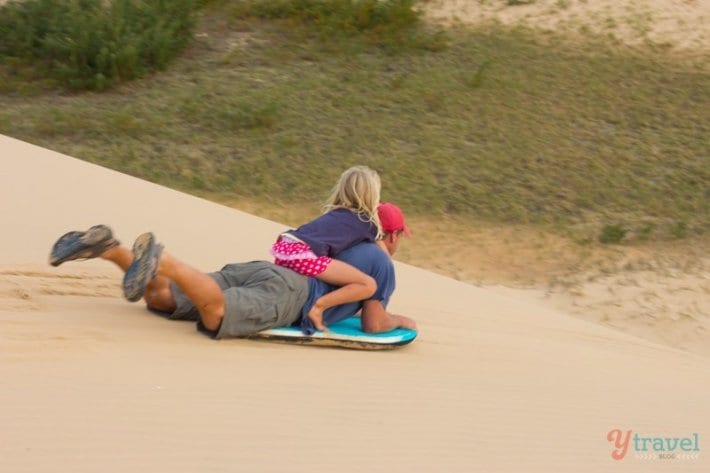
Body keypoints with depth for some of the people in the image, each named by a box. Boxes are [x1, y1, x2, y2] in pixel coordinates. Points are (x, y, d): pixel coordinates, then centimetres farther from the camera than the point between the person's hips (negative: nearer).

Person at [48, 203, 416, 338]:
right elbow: (373, 324, 8)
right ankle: (159, 259, -54)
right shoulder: (382, 263, 15)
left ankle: (106, 247, -23)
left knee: (159, 297, -5)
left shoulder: (347, 246, 37)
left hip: (255, 269, 8)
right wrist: (399, 321, 30)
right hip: (285, 291, -7)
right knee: (214, 315, -36)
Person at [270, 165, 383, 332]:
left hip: (282, 245, 8)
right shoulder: (368, 225, 12)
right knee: (368, 285, -5)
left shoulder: (334, 213, 30)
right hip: (304, 255, -8)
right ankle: (318, 307, -17)